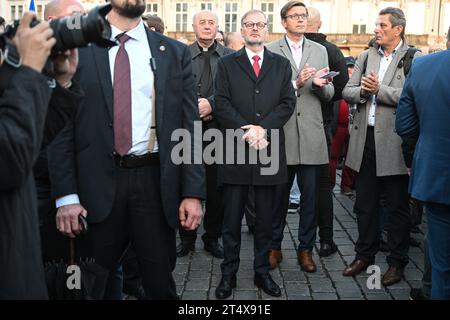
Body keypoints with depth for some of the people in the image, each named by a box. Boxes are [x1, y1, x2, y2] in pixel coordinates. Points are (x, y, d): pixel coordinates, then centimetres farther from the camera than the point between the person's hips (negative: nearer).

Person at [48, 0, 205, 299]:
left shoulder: (175, 52, 6)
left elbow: (190, 126, 3)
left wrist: (193, 192, -3)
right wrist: (66, 194, -8)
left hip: (155, 182, 1)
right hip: (97, 183, 0)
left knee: (160, 282, 12)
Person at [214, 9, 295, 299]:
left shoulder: (281, 65, 12)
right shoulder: (227, 64, 8)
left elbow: (288, 102, 2)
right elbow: (222, 104, -2)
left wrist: (263, 128, -13)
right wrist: (245, 131, -14)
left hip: (269, 149, 1)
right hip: (235, 150, -1)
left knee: (266, 218, 9)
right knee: (232, 218, 4)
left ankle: (263, 271, 20)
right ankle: (229, 273, 15)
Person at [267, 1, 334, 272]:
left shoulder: (320, 51, 12)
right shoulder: (270, 51, 2)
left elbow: (329, 95, 11)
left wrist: (320, 84, -11)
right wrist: (296, 84, -18)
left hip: (312, 135, 3)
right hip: (281, 133, -2)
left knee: (311, 197, 5)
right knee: (278, 196, 8)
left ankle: (306, 249, 19)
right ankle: (274, 246, 23)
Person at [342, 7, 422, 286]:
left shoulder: (414, 59, -5)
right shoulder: (367, 56, 12)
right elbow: (347, 92, 9)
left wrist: (379, 89, -17)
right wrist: (362, 90, -11)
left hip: (393, 142, -5)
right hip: (365, 138, 5)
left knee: (397, 206, 7)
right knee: (365, 203, 15)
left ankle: (397, 262, 19)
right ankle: (365, 255, 29)